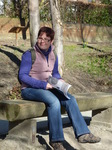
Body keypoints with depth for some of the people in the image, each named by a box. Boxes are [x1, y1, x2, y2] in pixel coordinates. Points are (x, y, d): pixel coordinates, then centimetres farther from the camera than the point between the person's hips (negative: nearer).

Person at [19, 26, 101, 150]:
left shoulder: (53, 56, 10)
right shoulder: (29, 54, -10)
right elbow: (22, 76, -14)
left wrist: (59, 80, -3)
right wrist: (43, 84, -23)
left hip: (47, 88, 6)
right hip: (30, 89, -6)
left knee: (70, 99, -16)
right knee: (54, 101, -32)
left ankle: (82, 133, -14)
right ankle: (55, 140, -23)